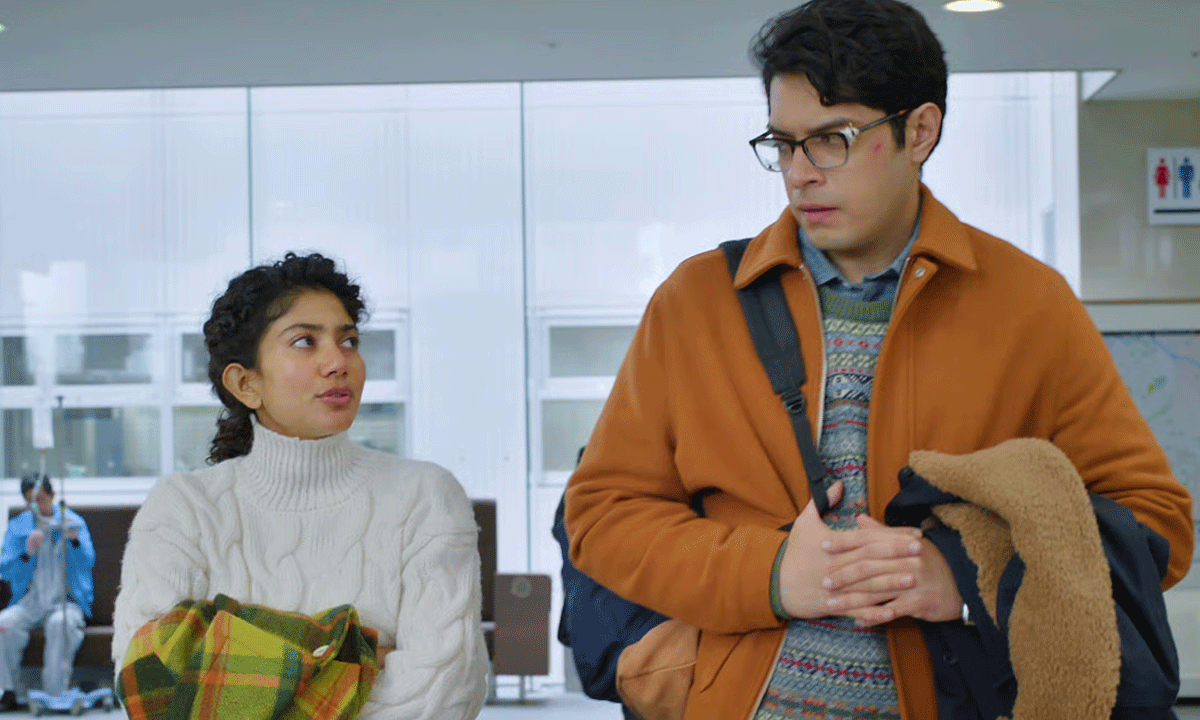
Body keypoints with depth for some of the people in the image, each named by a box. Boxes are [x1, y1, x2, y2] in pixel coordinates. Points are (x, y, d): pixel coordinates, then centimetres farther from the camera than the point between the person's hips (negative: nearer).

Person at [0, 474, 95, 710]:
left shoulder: (73, 521, 6)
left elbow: (87, 563, -7)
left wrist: (74, 540, -27)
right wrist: (27, 553, -18)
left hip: (66, 600, -2)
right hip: (29, 602, 2)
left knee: (60, 623, -36)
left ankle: (54, 693, -29)